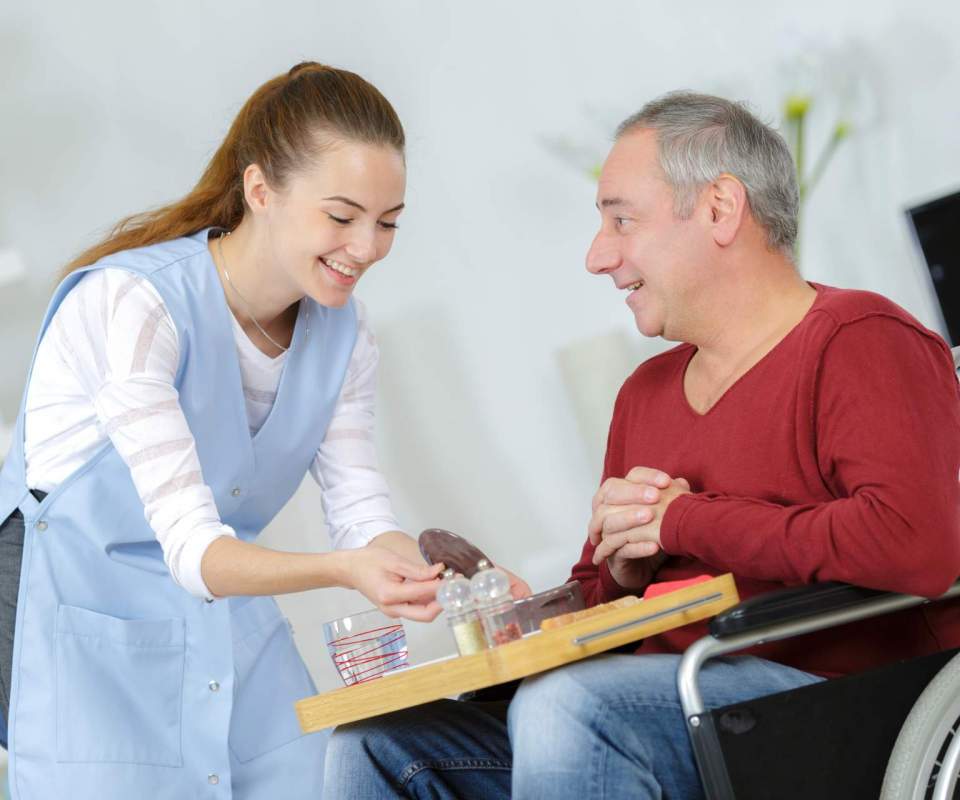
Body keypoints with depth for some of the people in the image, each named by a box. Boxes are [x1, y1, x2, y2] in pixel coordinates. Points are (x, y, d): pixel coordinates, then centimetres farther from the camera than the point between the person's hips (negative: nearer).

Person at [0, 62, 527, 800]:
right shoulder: (134, 303, -23)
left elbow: (363, 516, -2)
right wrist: (342, 570, -45)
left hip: (232, 622, 6)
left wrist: (449, 583, -23)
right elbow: (189, 546, -29)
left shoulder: (343, 333, 0)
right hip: (82, 620, -6)